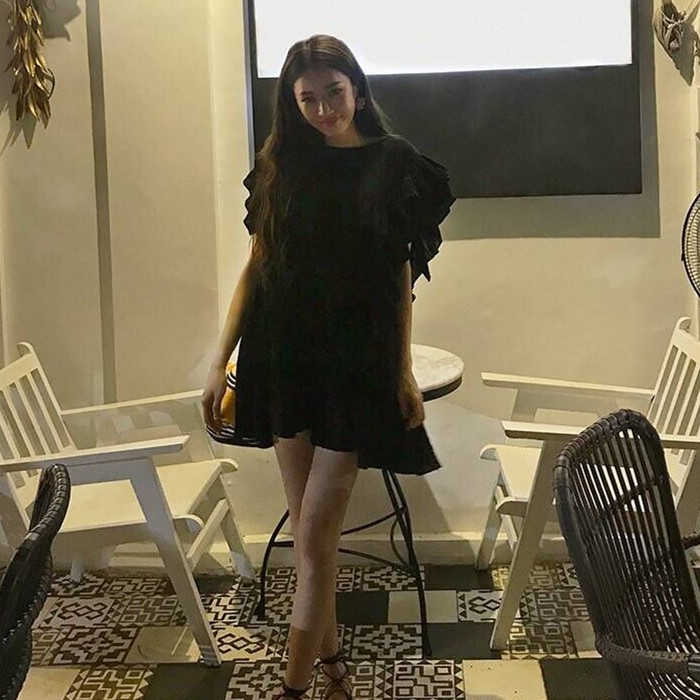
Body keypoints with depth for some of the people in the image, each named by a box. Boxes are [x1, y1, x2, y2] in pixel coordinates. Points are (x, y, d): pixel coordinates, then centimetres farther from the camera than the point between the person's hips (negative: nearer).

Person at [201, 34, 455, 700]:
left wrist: (404, 372, 0)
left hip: (357, 362, -3)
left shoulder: (394, 164, 0)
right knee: (309, 525, 10)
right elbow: (256, 265, 8)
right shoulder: (281, 164, 7)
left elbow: (402, 276, 3)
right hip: (283, 355, 3)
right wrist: (220, 363, 3)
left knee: (315, 532, -5)